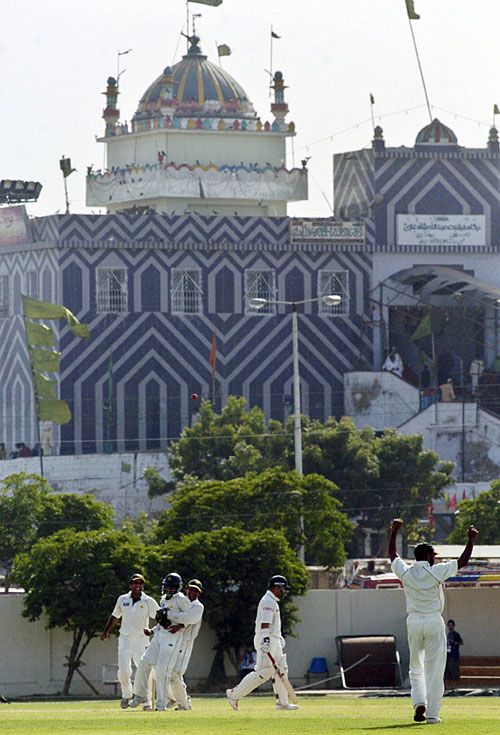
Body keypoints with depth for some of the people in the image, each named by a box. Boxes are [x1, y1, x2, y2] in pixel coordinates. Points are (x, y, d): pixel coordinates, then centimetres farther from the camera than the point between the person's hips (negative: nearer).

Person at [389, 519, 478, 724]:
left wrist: (394, 532, 28)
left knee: (416, 667, 16)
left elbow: (392, 554, 17)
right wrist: (471, 540, 8)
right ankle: (432, 713, -3)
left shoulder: (406, 572, 0)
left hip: (413, 622, 3)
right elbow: (463, 562, -4)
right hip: (434, 622, -3)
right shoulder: (436, 572, -9)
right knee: (434, 669, 0)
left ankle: (419, 702, -5)